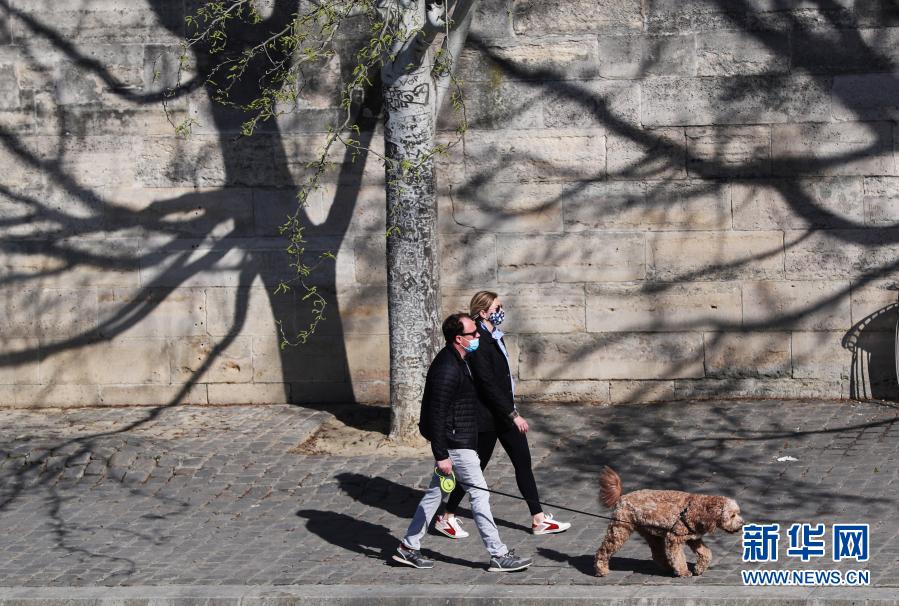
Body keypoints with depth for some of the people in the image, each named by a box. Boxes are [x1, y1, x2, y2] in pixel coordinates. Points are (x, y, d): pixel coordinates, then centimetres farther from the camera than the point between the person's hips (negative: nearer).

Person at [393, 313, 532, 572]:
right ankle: (498, 555, 2)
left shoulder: (456, 361, 10)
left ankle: (408, 547, 22)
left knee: (436, 492, 15)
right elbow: (436, 414, -25)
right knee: (480, 494, -4)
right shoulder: (447, 369, -23)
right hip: (455, 444, -11)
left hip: (458, 441, 11)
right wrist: (441, 455, -24)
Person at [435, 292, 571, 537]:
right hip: (487, 415, -9)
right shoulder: (479, 342, -21)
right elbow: (488, 384, -23)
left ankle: (539, 520, 15)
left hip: (504, 412, 9)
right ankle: (446, 518, 16)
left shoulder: (494, 336, 8)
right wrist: (513, 415, -21)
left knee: (523, 461, 9)